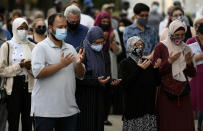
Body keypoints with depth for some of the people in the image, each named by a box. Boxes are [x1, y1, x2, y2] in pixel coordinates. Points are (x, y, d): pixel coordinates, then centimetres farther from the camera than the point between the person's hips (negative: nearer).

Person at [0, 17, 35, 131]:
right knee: (13, 122, -3)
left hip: (29, 85, 3)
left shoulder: (32, 46, 11)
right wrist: (20, 65, -14)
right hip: (14, 86, -3)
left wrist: (30, 67, -9)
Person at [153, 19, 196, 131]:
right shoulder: (161, 47, -2)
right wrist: (169, 61, -17)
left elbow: (192, 74, 11)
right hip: (166, 92, -3)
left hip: (183, 92, 4)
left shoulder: (186, 49, 10)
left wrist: (189, 63, -8)